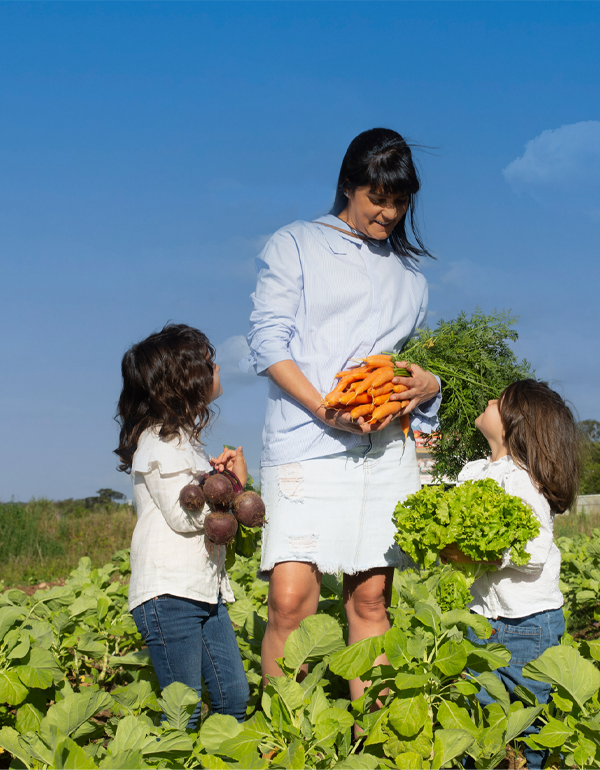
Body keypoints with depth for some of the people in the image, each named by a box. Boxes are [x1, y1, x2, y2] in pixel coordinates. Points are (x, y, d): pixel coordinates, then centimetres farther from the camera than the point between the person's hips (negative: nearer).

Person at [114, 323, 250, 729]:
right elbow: (183, 516, -17)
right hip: (169, 591, -10)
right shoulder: (159, 441, -11)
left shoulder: (184, 438, 20)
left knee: (235, 697, 7)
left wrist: (216, 475, 6)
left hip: (205, 589, 10)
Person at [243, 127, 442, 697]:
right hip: (306, 445, -4)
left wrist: (429, 385, 1)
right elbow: (268, 340, -1)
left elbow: (420, 353, 27)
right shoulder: (295, 246, 9)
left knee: (370, 599, 2)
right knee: (290, 599, -13)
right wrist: (323, 408, -16)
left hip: (385, 451, 4)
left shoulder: (408, 271, 23)